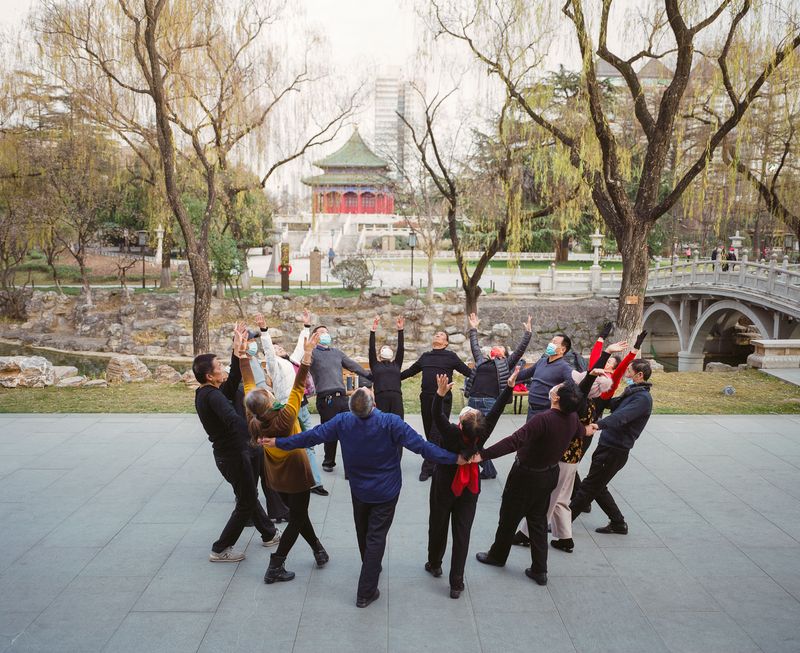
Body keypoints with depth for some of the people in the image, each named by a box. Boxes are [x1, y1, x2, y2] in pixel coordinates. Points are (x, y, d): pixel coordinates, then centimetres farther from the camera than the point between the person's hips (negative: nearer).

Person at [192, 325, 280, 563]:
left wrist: (237, 351, 3)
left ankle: (269, 534, 40)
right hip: (234, 455, -10)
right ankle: (220, 550, 11)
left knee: (248, 495, 23)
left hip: (225, 452, 10)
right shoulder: (212, 395, -25)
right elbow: (234, 421, -40)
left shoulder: (204, 393, 5)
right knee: (246, 503, 4)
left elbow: (233, 382, 9)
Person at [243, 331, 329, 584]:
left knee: (297, 514, 23)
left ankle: (319, 551, 36)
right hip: (296, 476, -6)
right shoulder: (284, 418, -32)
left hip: (276, 477, 6)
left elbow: (248, 383, -13)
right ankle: (275, 568, 10)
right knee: (297, 519, 10)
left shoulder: (254, 420, -19)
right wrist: (307, 354, -32)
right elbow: (298, 386, -32)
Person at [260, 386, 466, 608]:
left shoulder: (343, 422, -18)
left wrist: (279, 443, 2)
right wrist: (454, 458, -22)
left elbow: (312, 436, -11)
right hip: (385, 492, -3)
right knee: (376, 538, 5)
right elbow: (420, 446, -27)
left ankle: (372, 568, 48)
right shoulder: (390, 423, -27)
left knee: (363, 533, 24)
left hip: (359, 490, 3)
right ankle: (365, 593, 8)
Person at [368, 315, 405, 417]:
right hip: (380, 397, -1)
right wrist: (373, 331, 2)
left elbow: (400, 348, 13)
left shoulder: (396, 364, 22)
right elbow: (371, 349, 8)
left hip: (396, 397, 1)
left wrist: (400, 330, 7)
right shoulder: (375, 365, 19)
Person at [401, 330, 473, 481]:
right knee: (429, 432, 7)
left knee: (436, 434, -7)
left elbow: (469, 372, 2)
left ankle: (427, 467, -3)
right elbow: (410, 371, 26)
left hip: (443, 399, -5)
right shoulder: (425, 356, 17)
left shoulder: (450, 356, 3)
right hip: (426, 398, 5)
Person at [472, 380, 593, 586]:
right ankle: (539, 570, 22)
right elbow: (579, 431, 16)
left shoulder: (543, 419, -35)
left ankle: (498, 556, 36)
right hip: (550, 474, 6)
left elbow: (514, 441, -44)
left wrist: (483, 454, -45)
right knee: (538, 520, 19)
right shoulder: (572, 418, -10)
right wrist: (586, 430, 41)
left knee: (509, 517, 15)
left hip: (527, 476, -6)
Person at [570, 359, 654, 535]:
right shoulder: (632, 393, 15)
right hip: (607, 446, 10)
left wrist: (598, 425, -50)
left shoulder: (642, 398, -17)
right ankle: (618, 523, 25)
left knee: (589, 487, -2)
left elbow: (621, 416, -34)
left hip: (615, 451, -10)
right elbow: (612, 404, 23)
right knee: (597, 488, 16)